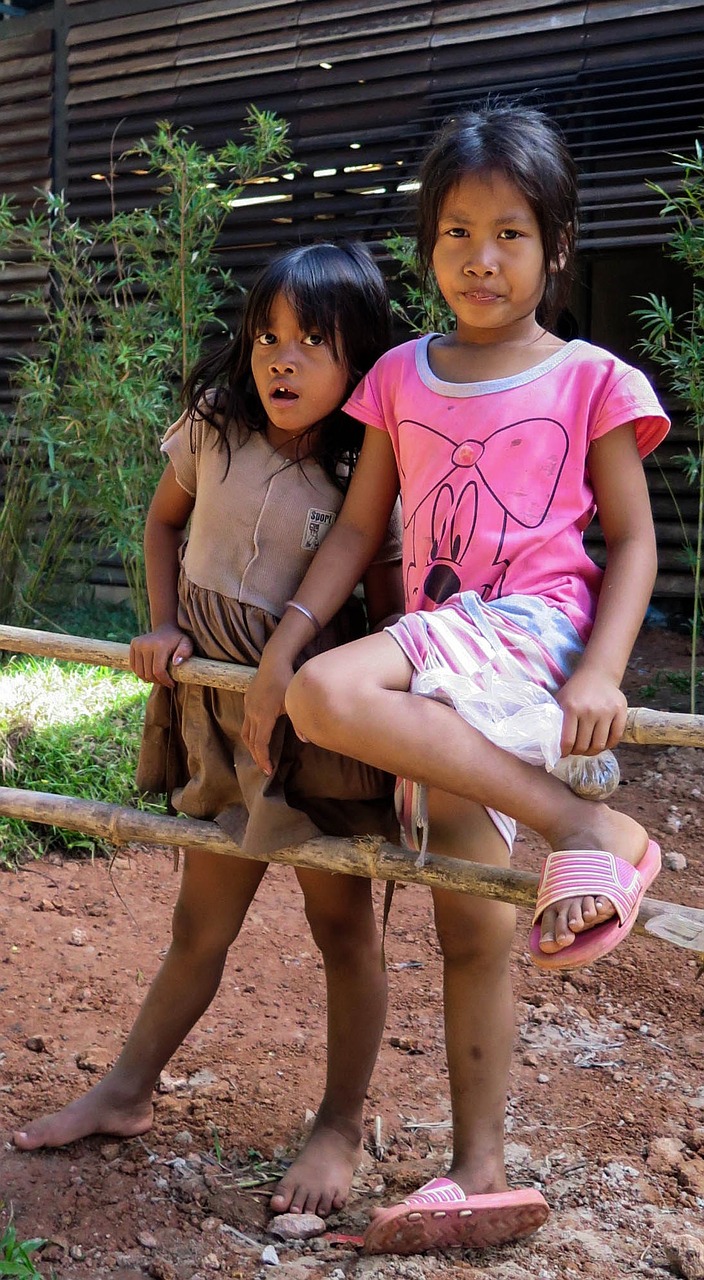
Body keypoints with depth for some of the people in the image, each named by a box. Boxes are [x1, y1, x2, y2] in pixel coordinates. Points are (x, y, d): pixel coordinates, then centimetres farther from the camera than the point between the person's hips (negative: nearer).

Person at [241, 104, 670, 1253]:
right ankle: (480, 1175, 13)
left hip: (532, 633, -5)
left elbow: (633, 539, 1)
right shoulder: (403, 376, 13)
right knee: (469, 926, 5)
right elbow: (360, 525, 13)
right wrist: (281, 641, 2)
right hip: (437, 661, 5)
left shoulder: (589, 379, 2)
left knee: (330, 697, -31)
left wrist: (601, 672, -14)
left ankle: (588, 829, -27)